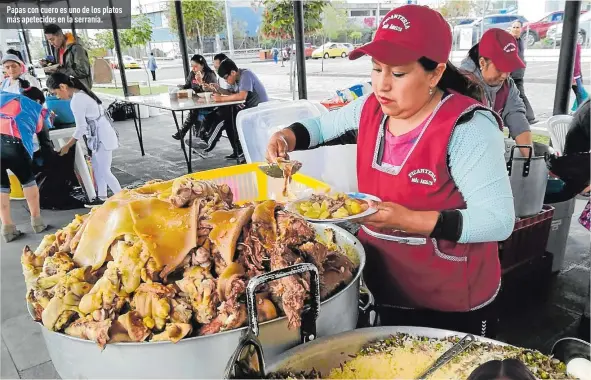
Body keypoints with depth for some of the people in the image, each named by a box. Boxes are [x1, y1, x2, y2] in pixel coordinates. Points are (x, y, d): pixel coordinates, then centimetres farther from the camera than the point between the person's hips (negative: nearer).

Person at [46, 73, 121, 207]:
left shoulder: (76, 101, -18)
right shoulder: (82, 94, 11)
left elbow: (81, 128, -16)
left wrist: (67, 146, -5)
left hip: (101, 137, -10)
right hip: (100, 136, 10)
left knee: (104, 171, -5)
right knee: (97, 168, 15)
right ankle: (102, 198, 23)